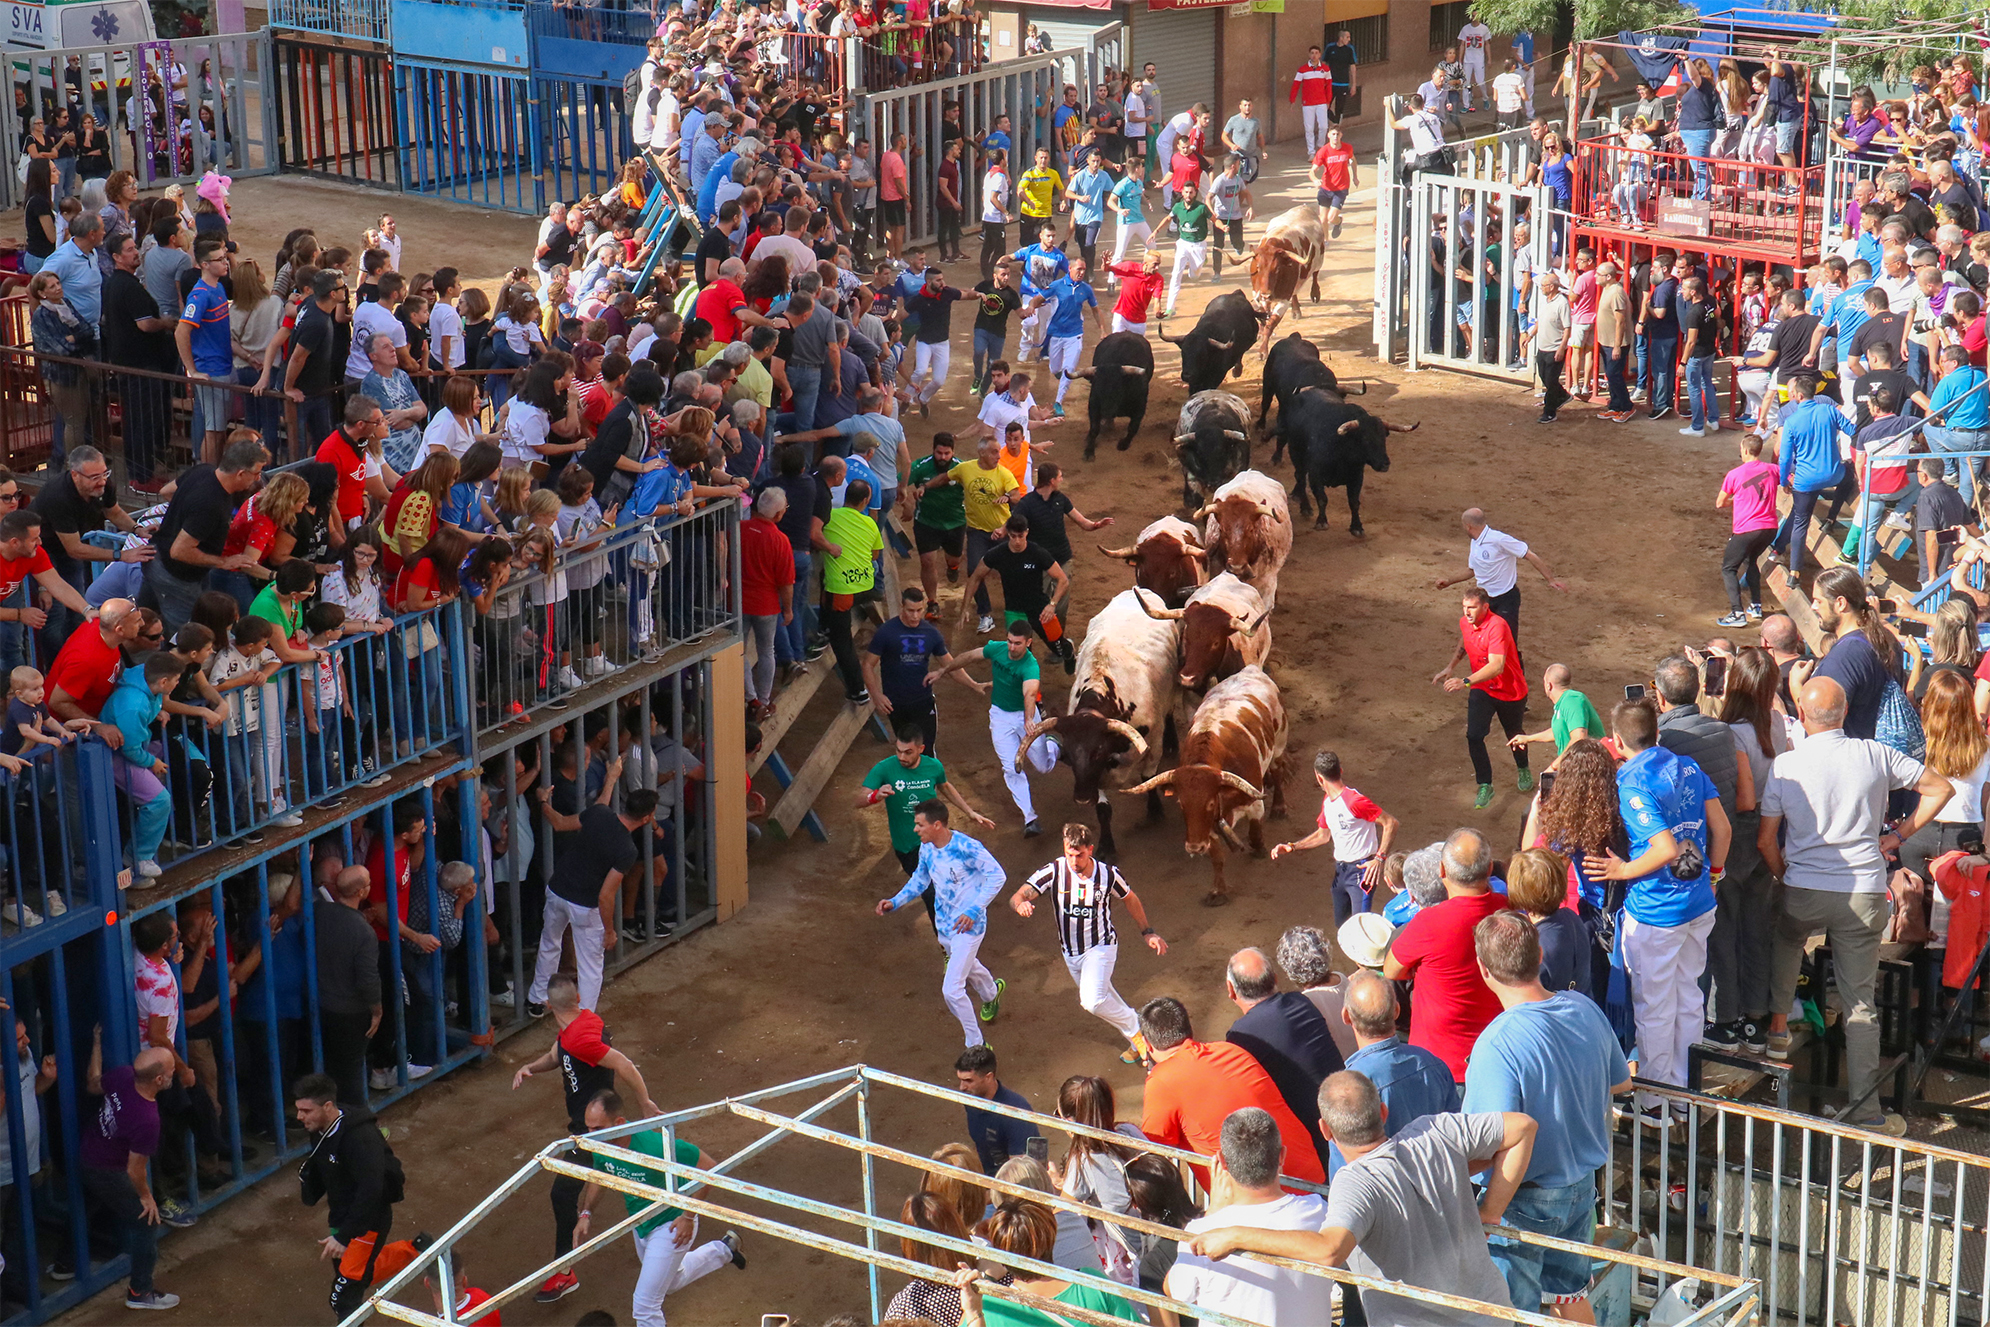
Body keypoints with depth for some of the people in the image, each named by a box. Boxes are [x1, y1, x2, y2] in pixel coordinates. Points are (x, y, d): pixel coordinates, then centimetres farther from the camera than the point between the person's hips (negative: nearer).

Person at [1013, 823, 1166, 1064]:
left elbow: (1131, 899, 2)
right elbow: (1018, 896, -28)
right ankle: (1137, 1041, 42)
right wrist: (1021, 904, -53)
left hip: (1101, 946, -4)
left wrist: (1147, 932, 6)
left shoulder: (1108, 875, -19)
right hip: (1070, 951, 4)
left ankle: (1134, 1029, 1)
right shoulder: (1053, 872, -20)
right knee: (1102, 997, 20)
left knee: (1093, 1002, -24)